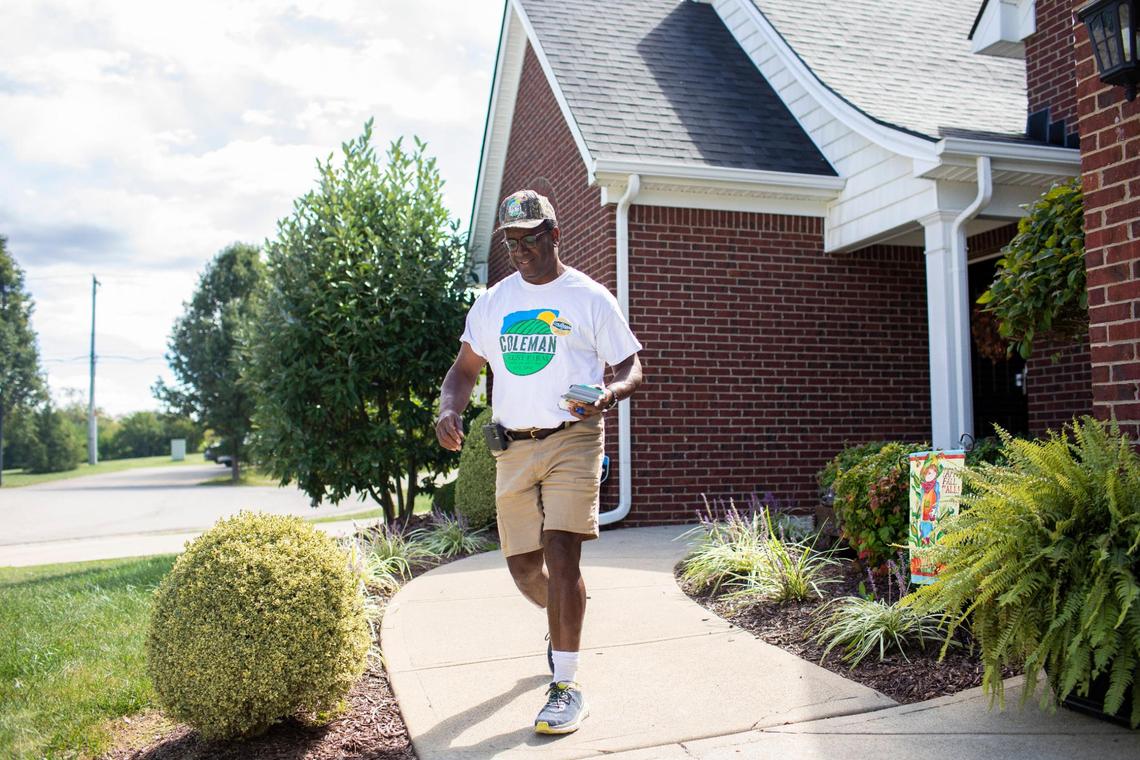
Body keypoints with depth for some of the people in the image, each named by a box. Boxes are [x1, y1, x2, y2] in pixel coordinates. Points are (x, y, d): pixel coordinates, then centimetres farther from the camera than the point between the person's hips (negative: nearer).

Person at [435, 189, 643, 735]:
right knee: (523, 566, 9)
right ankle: (564, 624, 43)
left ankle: (567, 688, -6)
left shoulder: (590, 299, 0)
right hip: (513, 446, 4)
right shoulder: (493, 302, 11)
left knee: (561, 553, -16)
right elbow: (466, 367, 16)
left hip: (573, 440, -4)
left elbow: (631, 368, 2)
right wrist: (448, 408, -6)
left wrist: (612, 392, -22)